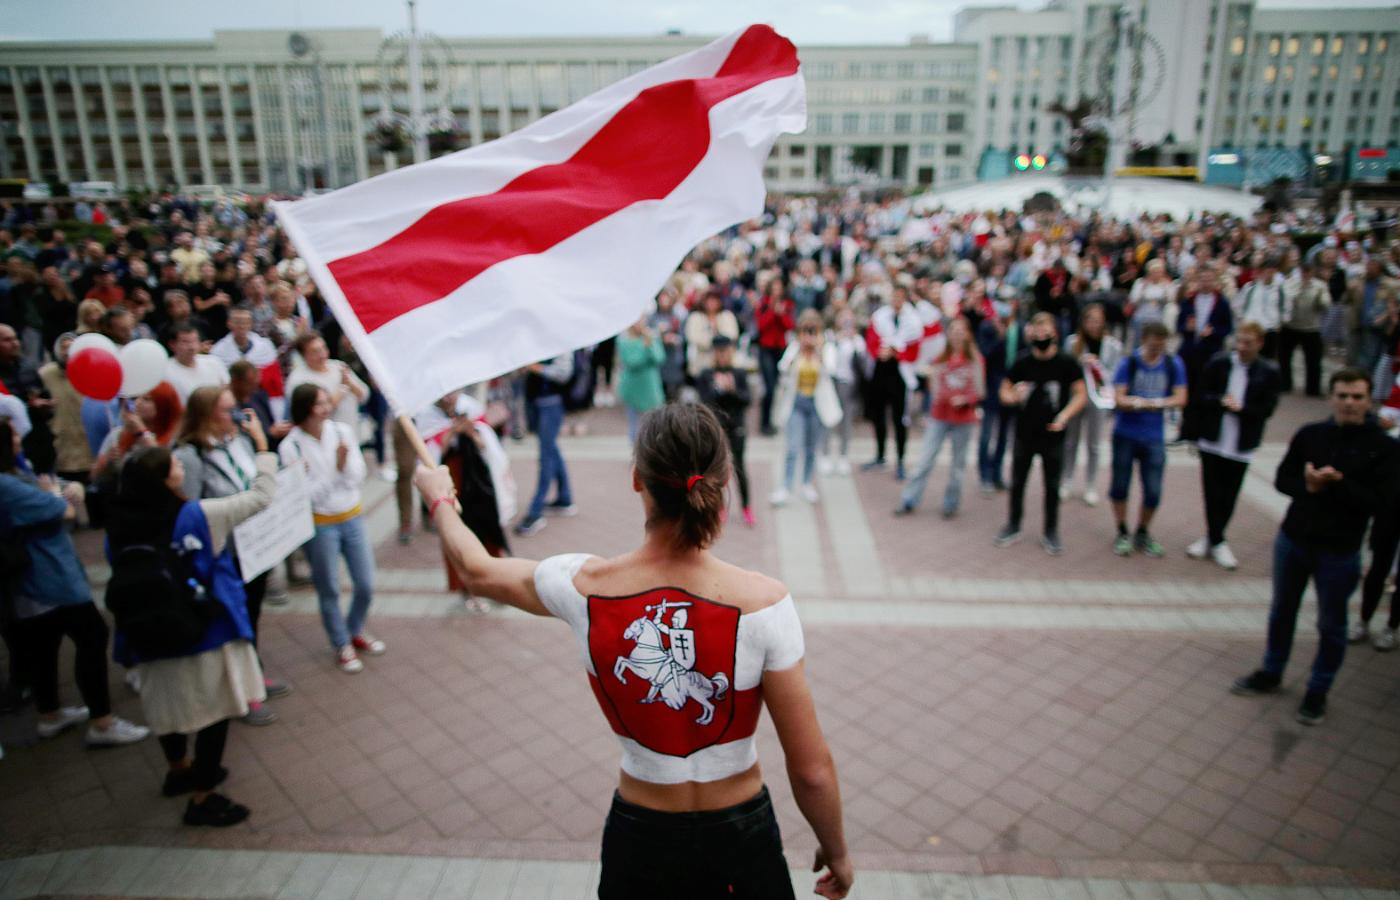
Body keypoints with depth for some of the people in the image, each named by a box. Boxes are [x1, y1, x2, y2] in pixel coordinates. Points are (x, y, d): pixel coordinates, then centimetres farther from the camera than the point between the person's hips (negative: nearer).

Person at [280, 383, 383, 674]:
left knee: (366, 585, 11)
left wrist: (344, 463, -24)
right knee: (330, 591, 9)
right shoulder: (291, 446, -15)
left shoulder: (342, 431, -6)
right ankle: (342, 645, 29)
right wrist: (335, 470, -22)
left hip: (353, 518, 4)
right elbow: (305, 495, -15)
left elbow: (358, 476, -4)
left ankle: (356, 632, 38)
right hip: (319, 525, -4)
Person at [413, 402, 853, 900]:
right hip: (740, 840, -1)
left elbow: (477, 570, 4)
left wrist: (438, 497, 22)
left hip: (639, 840, 2)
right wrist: (836, 852, 3)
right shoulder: (762, 601, -25)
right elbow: (812, 771, -17)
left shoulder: (585, 586, -18)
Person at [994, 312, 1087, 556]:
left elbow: (1081, 394, -2)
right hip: (1024, 433, 2)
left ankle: (1051, 533, 21)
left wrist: (1064, 416, -17)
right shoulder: (1023, 362, -2)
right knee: (1017, 482, 11)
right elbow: (1004, 391, 6)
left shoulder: (1066, 362, -7)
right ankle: (1013, 526, 27)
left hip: (1053, 435, -2)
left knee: (1052, 486, 9)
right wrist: (1013, 396, -17)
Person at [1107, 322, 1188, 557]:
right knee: (1120, 486, 6)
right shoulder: (1128, 363, -8)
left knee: (1153, 492, 2)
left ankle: (1142, 534, 26)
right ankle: (1122, 533, 26)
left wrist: (1159, 403, -23)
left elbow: (1180, 398, -3)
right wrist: (1143, 403, -30)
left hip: (1154, 437, 2)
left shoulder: (1174, 365, -1)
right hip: (1125, 434, -1)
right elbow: (1119, 398, -12)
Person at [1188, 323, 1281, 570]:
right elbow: (1201, 396, -1)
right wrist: (1220, 401, -19)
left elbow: (1267, 409, -5)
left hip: (1241, 446, 0)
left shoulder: (1269, 373, -5)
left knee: (1228, 496, 9)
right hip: (1212, 441, 1)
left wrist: (1240, 408, -19)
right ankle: (1216, 541, 18)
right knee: (1212, 493, 6)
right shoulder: (1218, 363, -2)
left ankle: (1213, 538, 25)